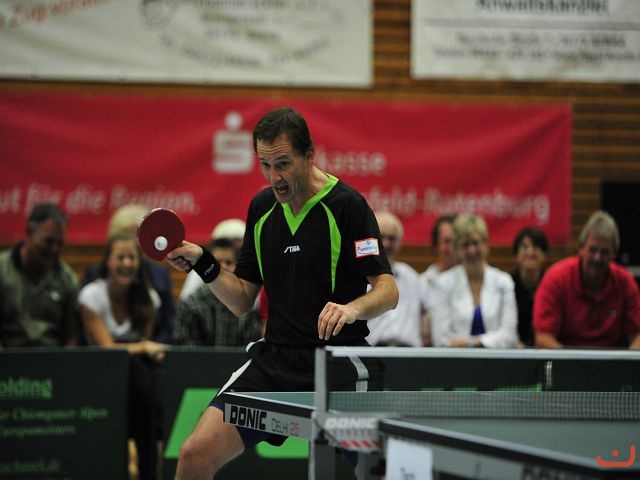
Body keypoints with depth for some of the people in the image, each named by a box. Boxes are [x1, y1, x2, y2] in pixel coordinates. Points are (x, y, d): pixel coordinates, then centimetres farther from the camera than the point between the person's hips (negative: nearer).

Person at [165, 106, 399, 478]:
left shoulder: (347, 205, -9)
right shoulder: (262, 207, 10)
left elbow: (388, 291, -13)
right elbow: (243, 301, 15)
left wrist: (351, 308, -33)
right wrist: (204, 264, -1)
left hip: (338, 361, -5)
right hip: (273, 361, 5)